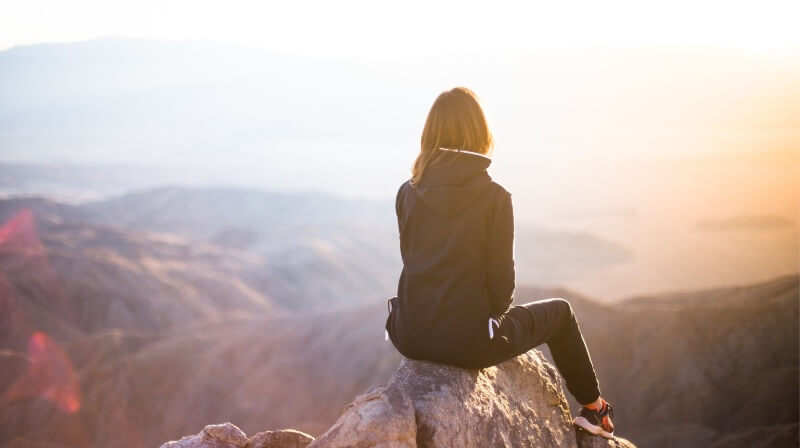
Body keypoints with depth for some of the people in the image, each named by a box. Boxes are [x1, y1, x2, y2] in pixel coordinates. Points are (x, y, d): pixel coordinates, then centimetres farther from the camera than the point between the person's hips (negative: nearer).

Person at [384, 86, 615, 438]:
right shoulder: (494, 197, -12)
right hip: (467, 342, -4)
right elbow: (501, 278, -9)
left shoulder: (407, 193, -1)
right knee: (559, 311, 23)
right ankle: (593, 409, 38)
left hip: (411, 337, 4)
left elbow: (414, 262, 9)